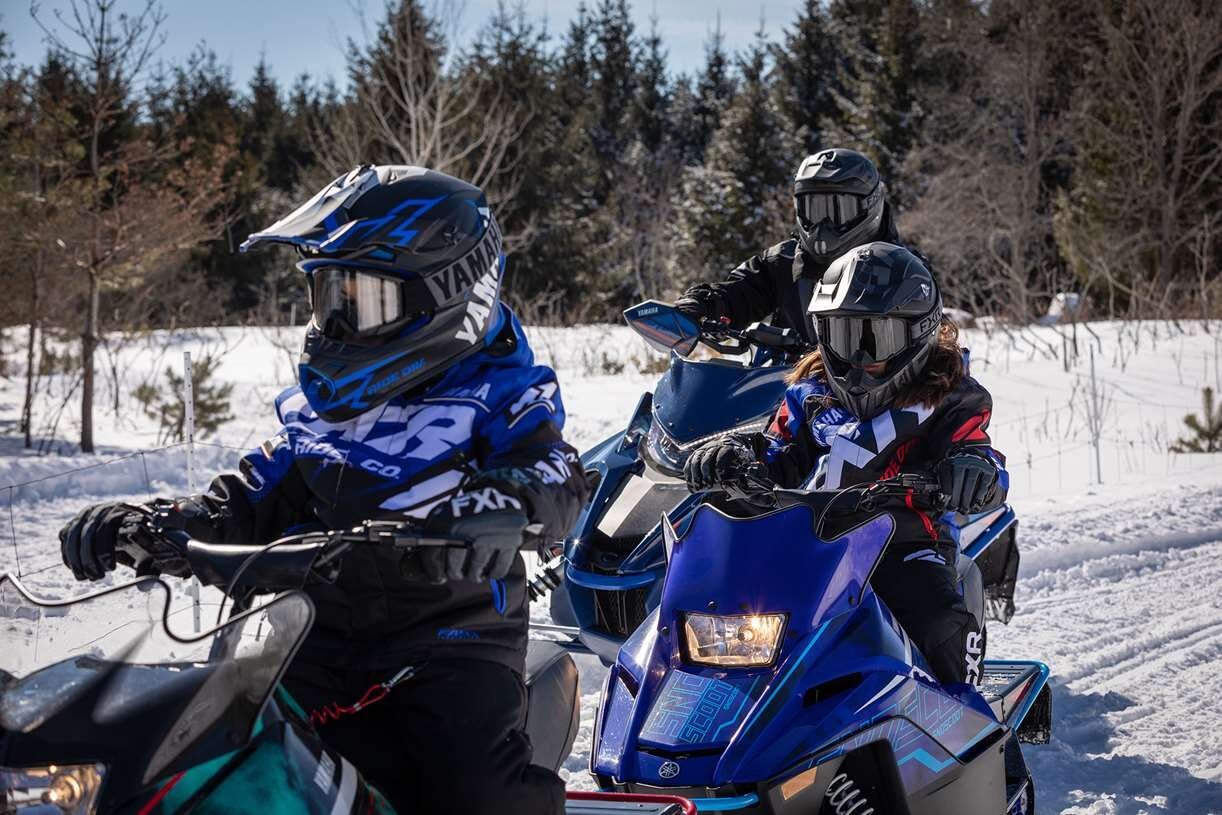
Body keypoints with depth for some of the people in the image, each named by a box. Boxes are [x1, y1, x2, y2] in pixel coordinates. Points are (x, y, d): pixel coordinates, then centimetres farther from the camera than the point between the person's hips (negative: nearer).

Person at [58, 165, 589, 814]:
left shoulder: (496, 393, -2)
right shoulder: (318, 403, 15)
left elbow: (555, 474, -18)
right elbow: (251, 500, 17)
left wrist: (508, 504, -42)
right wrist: (157, 528, 0)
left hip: (452, 634, -5)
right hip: (319, 635, 5)